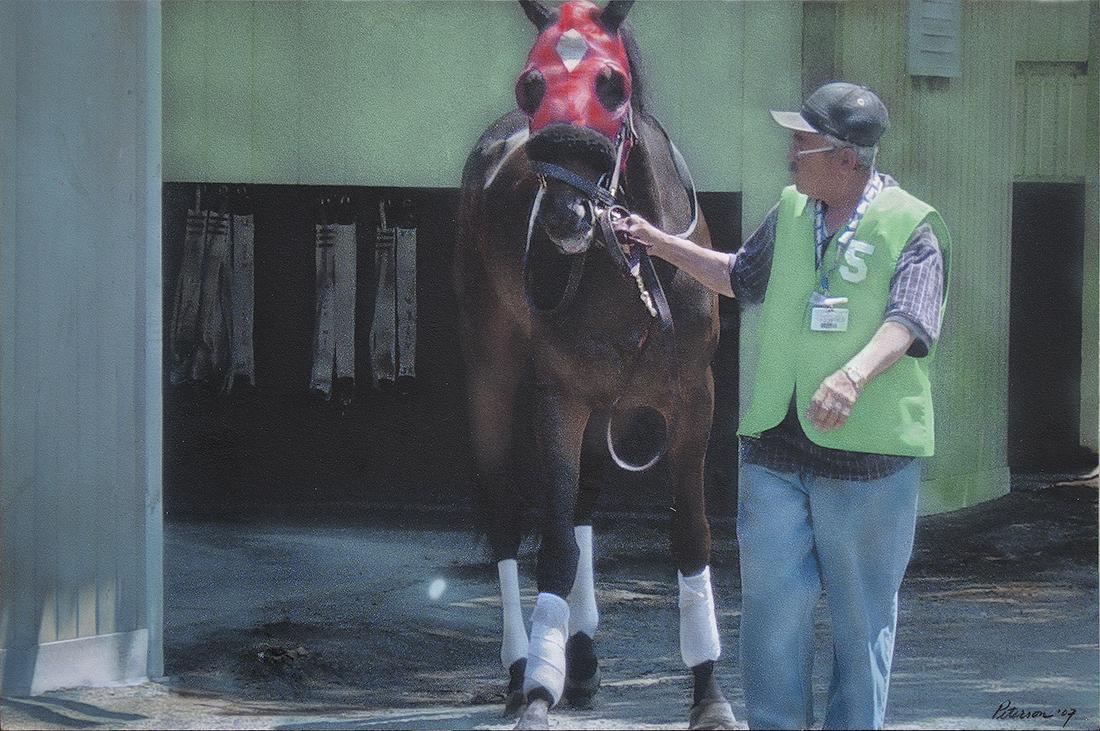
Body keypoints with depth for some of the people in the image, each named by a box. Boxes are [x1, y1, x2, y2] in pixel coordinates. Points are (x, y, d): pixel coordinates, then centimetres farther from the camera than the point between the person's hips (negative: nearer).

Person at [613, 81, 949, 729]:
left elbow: (908, 320, -23)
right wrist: (660, 243, 29)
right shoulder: (792, 213, 13)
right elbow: (741, 276, 33)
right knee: (772, 603, 4)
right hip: (774, 448, 5)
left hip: (867, 456, -5)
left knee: (862, 615, 2)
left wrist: (853, 373, -41)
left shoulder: (912, 226, -7)